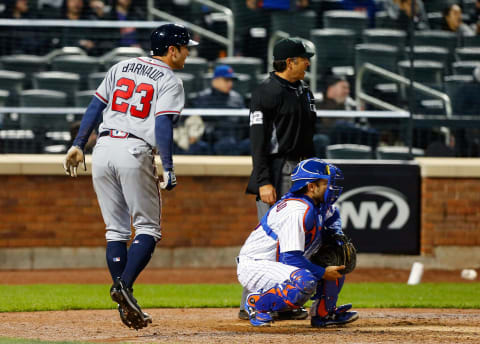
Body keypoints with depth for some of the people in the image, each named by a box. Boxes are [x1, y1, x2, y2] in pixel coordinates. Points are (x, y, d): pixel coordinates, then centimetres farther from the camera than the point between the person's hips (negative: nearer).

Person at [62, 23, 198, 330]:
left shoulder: (121, 68, 18)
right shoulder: (170, 81, 1)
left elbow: (95, 106, 13)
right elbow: (163, 125, -12)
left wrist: (79, 144, 14)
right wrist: (168, 168, -17)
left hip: (103, 148, 5)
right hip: (135, 153, -5)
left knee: (116, 230, 9)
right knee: (148, 228, 3)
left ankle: (126, 305, 3)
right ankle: (124, 285, -19)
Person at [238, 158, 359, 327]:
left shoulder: (318, 205, 4)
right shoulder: (297, 211, -25)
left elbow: (332, 215, 31)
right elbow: (291, 258, -30)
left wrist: (337, 235, 10)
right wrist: (323, 273, -23)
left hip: (278, 264, 10)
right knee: (305, 281, -36)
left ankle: (323, 313, 11)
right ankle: (256, 302, -14)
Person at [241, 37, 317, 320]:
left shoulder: (304, 91, 15)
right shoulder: (267, 92, -11)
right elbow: (258, 140, -15)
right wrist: (264, 181, -21)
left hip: (302, 172, 8)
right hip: (277, 172, -8)